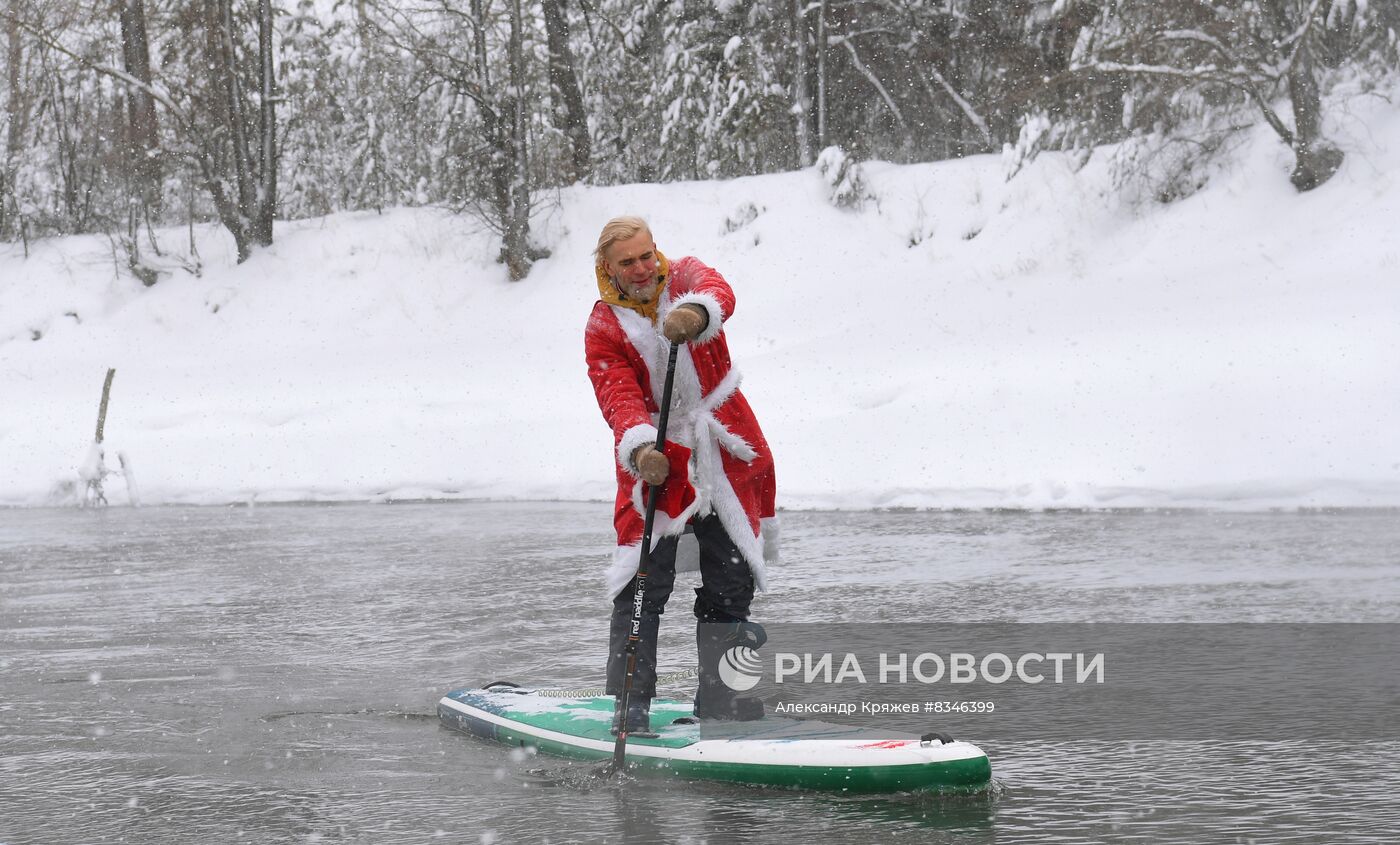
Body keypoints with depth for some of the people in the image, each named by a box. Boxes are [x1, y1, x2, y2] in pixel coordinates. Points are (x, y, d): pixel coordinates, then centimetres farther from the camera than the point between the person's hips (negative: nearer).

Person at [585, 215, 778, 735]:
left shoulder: (684, 277, -1)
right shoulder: (603, 329, -6)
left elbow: (718, 293, -25)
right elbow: (619, 397, -18)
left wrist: (696, 313, -50)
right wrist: (639, 447, -38)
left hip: (725, 450, 3)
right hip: (656, 458, -3)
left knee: (732, 578, 8)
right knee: (646, 582, -12)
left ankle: (720, 695, 21)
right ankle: (630, 701, -6)